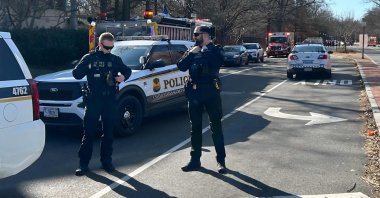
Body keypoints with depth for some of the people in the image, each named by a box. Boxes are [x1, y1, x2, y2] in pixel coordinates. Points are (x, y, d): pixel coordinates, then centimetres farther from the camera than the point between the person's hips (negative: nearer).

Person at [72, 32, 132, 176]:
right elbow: (76, 74, -3)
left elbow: (127, 70, 16)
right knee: (89, 133, -1)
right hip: (93, 100, -3)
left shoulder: (115, 59, 10)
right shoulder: (89, 58, 2)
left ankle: (106, 161, 20)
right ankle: (83, 163, 6)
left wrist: (123, 76, -7)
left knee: (108, 132, 9)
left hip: (110, 100, 3)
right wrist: (87, 68, -22)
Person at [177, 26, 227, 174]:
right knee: (195, 127, 10)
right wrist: (191, 53, -11)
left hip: (211, 91, -4)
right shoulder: (193, 51, 12)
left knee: (216, 126, 0)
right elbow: (181, 66, 0)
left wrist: (203, 51, -15)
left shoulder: (215, 50, 0)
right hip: (194, 92, 5)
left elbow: (217, 62, -21)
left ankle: (221, 160, 8)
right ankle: (195, 160, 19)